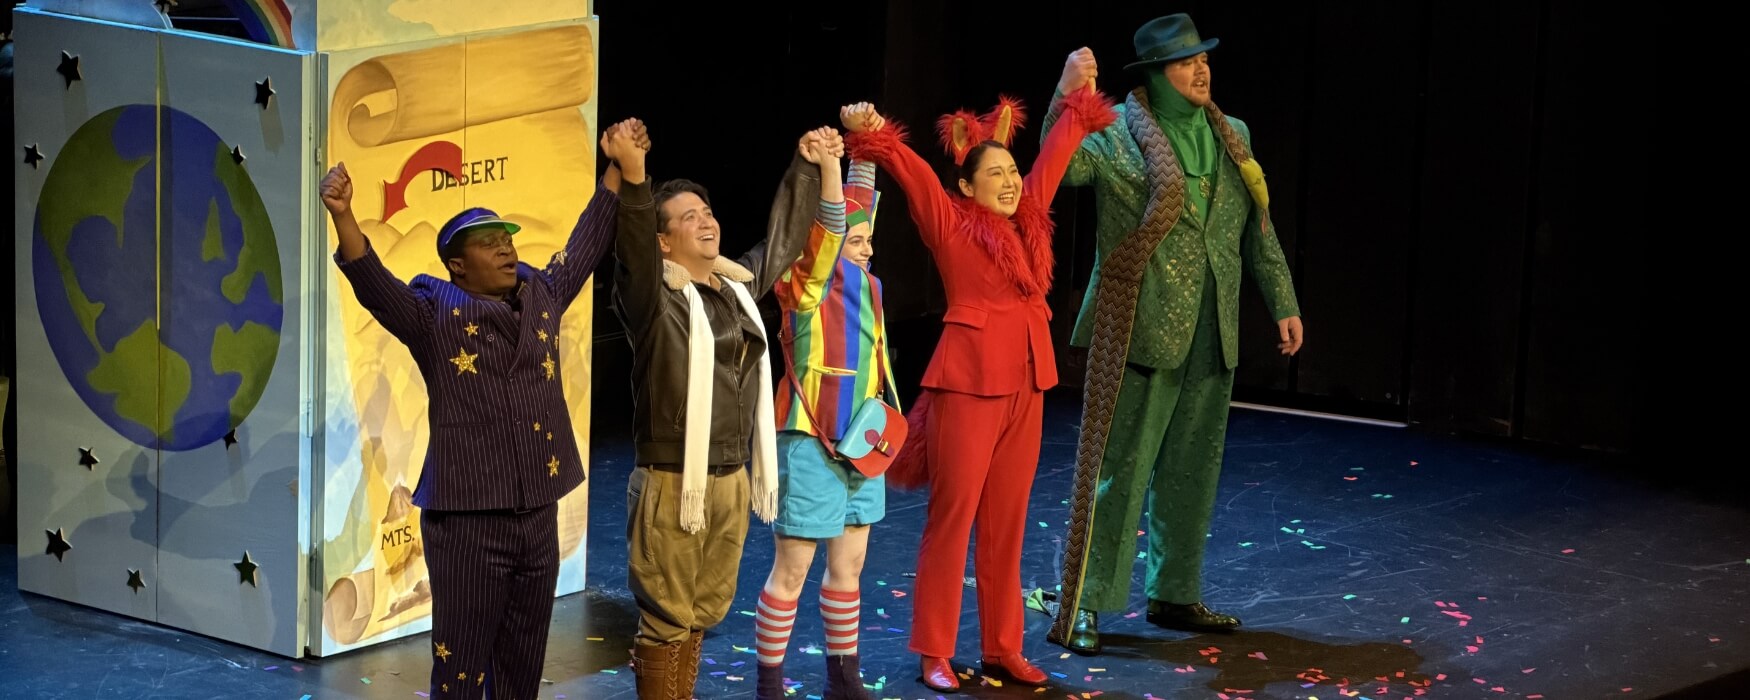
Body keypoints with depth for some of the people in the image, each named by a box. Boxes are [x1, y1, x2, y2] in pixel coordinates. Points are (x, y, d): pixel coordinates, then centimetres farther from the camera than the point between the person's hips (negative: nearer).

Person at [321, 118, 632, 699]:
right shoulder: (435, 315, -5)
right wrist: (342, 215, -36)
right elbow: (371, 281, -20)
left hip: (539, 515, 6)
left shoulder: (542, 298, 10)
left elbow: (586, 244, 22)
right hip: (467, 518, -5)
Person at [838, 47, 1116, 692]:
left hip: (1025, 385, 6)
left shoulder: (1028, 221, 11)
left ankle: (1002, 648, 17)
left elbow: (1053, 155, 22)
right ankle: (934, 654, 5)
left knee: (1005, 523, 11)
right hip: (968, 383, -6)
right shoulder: (951, 224, -4)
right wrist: (873, 134, -34)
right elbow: (911, 172, -18)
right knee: (951, 518, 0)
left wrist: (1077, 96, 32)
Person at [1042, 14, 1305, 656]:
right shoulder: (1116, 134, -7)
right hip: (1139, 328, -6)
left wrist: (1283, 303, 15)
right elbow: (1061, 163, -26)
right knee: (1118, 468, -5)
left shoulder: (1232, 137, 11)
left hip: (1210, 334, 6)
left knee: (1191, 470, 13)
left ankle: (1174, 595, 26)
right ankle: (1080, 607, 0)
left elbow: (1257, 228, 17)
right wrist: (1070, 97, -39)